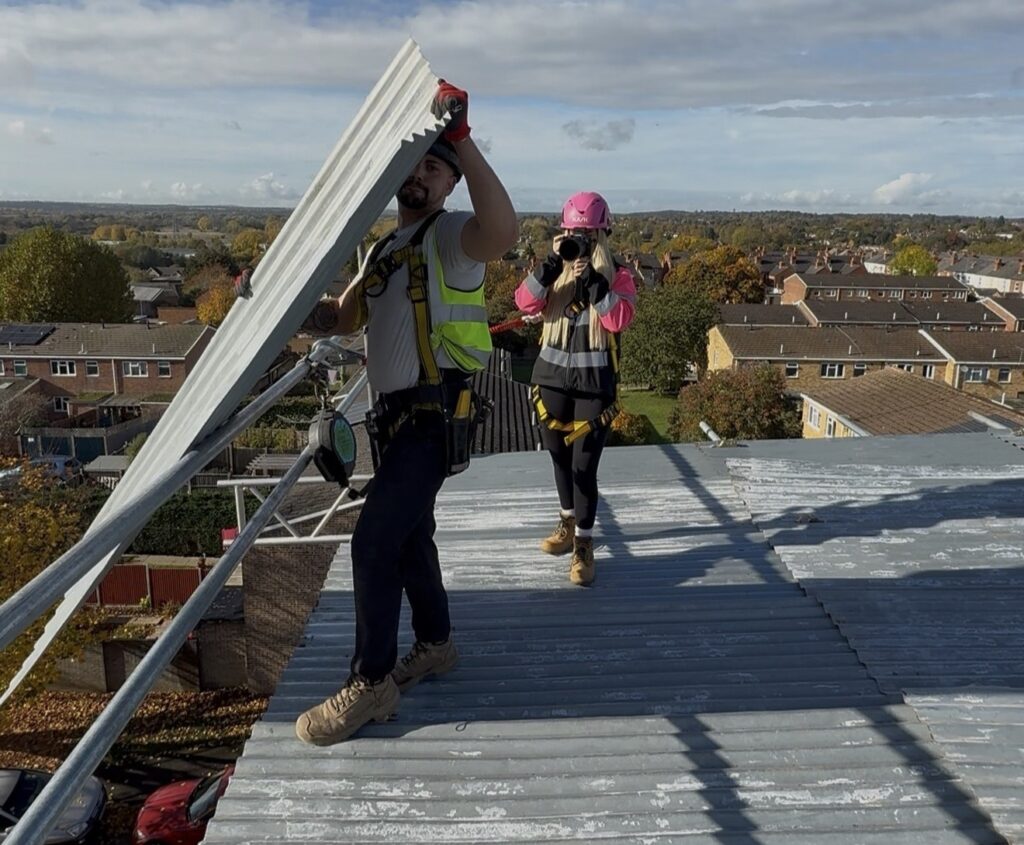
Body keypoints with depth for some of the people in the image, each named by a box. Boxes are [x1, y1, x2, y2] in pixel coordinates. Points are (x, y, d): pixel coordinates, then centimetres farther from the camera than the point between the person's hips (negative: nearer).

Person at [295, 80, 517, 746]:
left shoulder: (450, 236, -9)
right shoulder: (385, 248, 19)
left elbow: (503, 232, -34)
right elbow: (347, 321, 23)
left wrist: (461, 139, -32)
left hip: (434, 415, -9)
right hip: (398, 414, 9)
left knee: (375, 542, -12)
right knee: (409, 534, 18)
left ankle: (372, 684, 1)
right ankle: (436, 643, 36)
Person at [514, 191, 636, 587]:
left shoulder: (618, 275, -2)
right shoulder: (554, 269, 8)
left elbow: (619, 319, -19)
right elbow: (525, 303, -9)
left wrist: (593, 278, -24)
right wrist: (552, 265, -19)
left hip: (594, 383, -4)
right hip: (552, 377, 4)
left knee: (584, 464, -7)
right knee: (559, 456, 16)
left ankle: (584, 544, 4)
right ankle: (568, 522, 37)